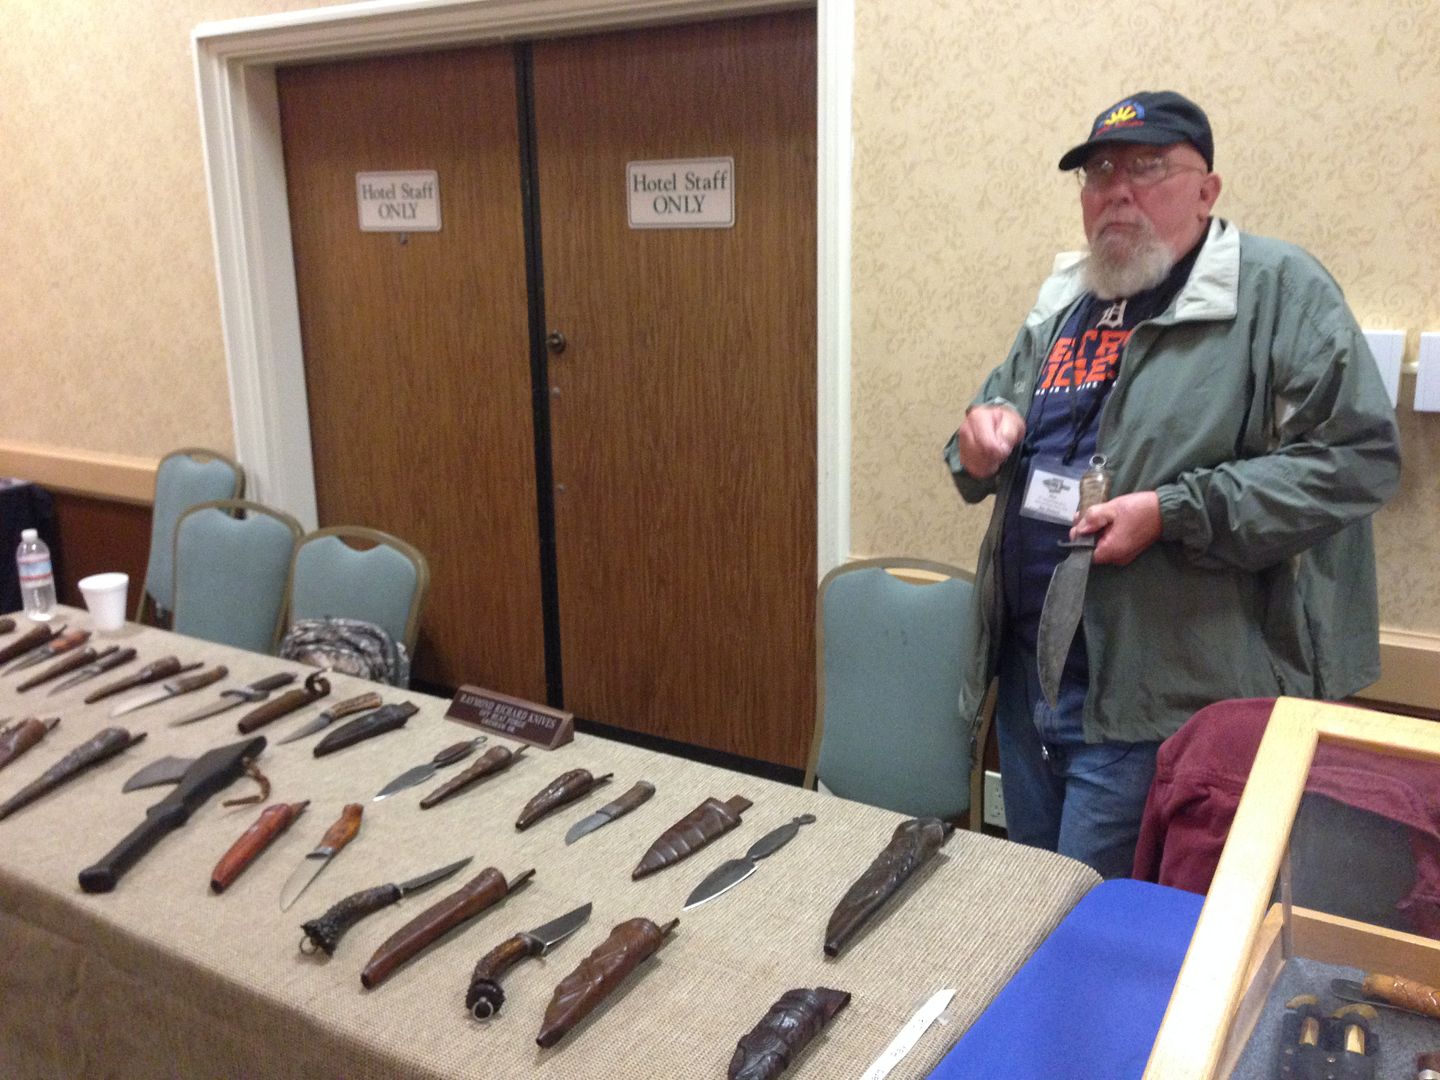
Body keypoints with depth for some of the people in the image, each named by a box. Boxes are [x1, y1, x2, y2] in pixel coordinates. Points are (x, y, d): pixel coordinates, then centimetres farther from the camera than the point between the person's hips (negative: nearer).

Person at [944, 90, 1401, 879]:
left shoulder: (1279, 290, -8)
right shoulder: (1062, 302, 14)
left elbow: (1358, 456, -15)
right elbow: (1000, 410, 25)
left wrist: (1172, 513, -21)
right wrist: (983, 436, 0)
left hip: (1158, 693, -7)